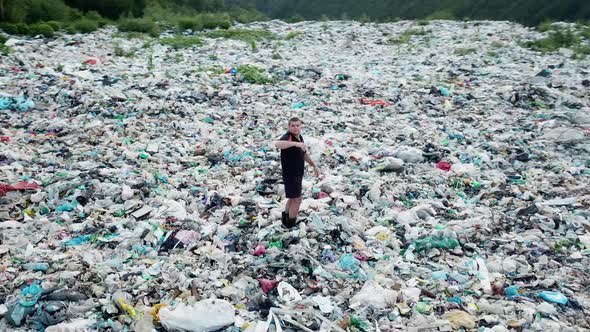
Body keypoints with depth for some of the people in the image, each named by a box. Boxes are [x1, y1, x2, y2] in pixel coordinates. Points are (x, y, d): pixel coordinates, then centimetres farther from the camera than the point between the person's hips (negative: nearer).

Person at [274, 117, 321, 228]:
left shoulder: (300, 137, 4)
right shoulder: (288, 137, -24)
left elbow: (304, 154, 20)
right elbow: (277, 144, -49)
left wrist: (314, 166, 15)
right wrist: (296, 143, -57)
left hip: (298, 174, 9)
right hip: (290, 175, -9)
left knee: (293, 198, 22)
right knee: (297, 200, 0)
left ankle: (286, 219, 41)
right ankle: (291, 225, 17)